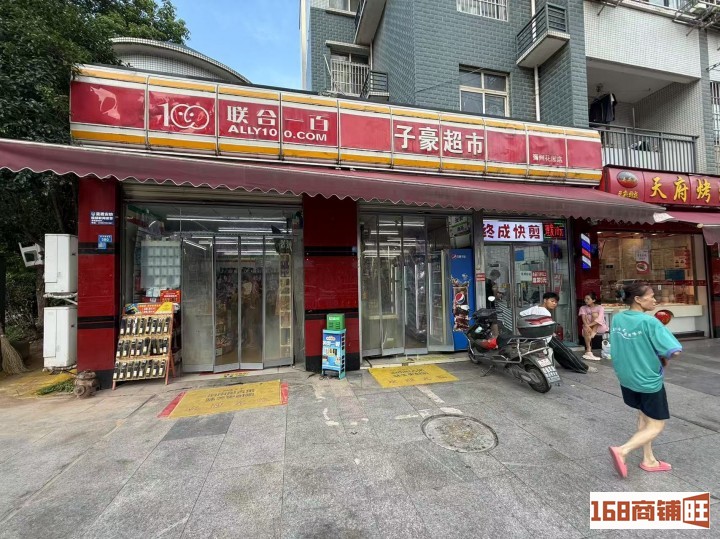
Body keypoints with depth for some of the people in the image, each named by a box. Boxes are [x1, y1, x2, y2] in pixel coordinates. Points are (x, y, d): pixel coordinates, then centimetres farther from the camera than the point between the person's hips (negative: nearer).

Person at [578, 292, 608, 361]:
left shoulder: (600, 307, -11)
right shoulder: (583, 308, -2)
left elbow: (599, 320, -26)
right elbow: (583, 318, -18)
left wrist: (589, 325, -36)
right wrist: (587, 326, -37)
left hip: (600, 327, -2)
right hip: (589, 326, 2)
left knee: (594, 314, -25)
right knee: (585, 329, -34)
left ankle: (594, 332, -27)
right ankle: (589, 352, -35)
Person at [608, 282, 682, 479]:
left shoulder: (617, 318, -3)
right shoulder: (649, 322, -22)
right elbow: (674, 351, -23)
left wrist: (634, 360, 9)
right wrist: (663, 359, -3)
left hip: (626, 378, 6)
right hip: (649, 380, -6)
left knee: (643, 416, 24)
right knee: (656, 426, 9)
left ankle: (648, 460, 34)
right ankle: (622, 451, -5)